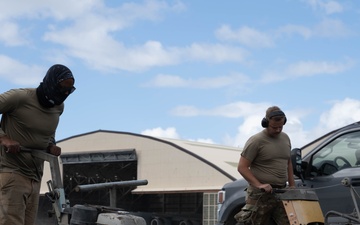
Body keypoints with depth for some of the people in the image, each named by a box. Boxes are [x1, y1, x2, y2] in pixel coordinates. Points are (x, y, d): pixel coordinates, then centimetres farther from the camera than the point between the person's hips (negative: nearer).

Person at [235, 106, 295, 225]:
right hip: (261, 195, -6)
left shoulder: (285, 138, 13)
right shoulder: (256, 141, -9)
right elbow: (242, 167, -11)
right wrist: (259, 185, -21)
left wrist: (292, 185, 18)